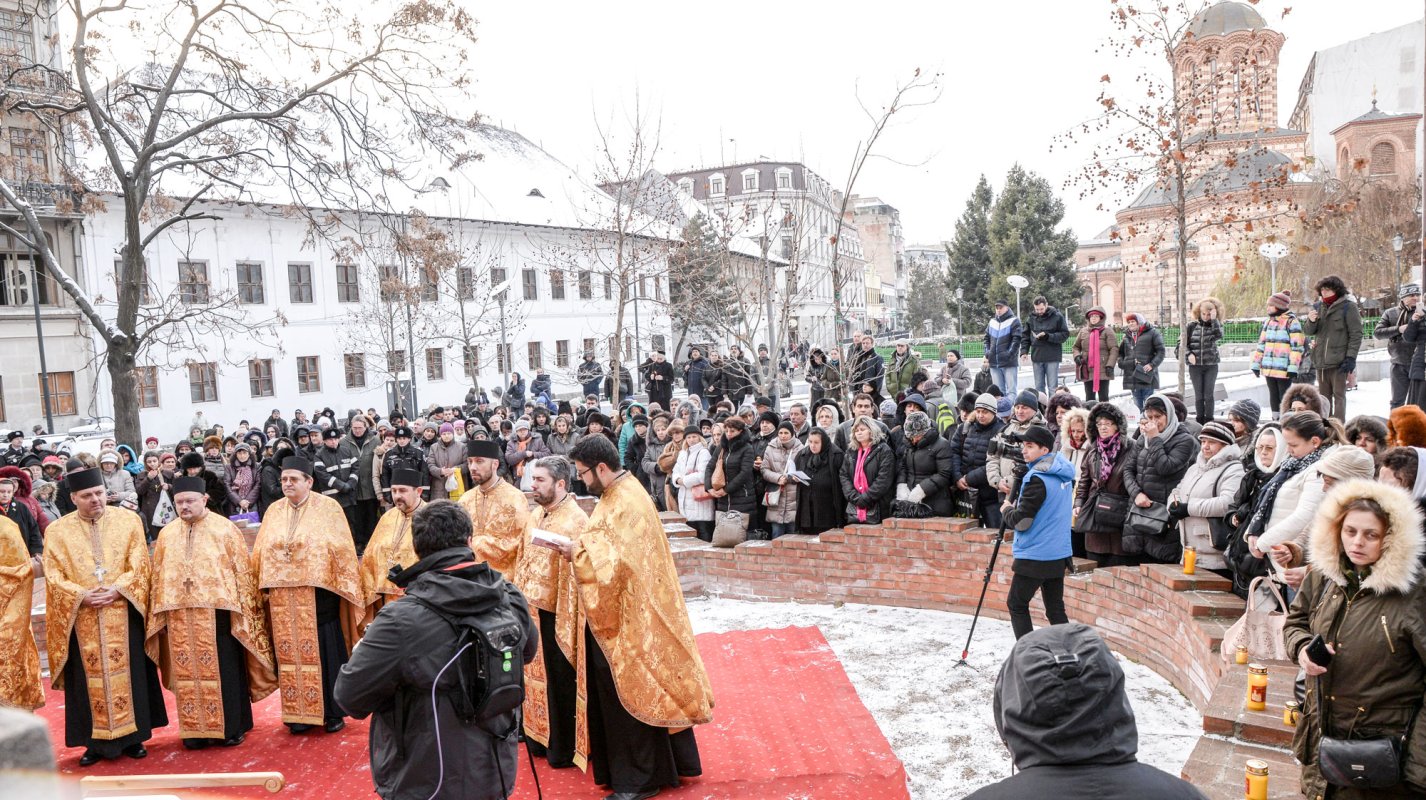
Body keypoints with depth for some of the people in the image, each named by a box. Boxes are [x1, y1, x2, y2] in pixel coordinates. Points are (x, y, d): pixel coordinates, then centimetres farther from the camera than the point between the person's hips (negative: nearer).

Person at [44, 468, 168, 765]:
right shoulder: (57, 531, 3)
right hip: (82, 618, 0)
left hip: (123, 614, 0)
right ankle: (96, 742, 13)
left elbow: (139, 564, -1)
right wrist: (83, 596, -16)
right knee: (88, 678, 4)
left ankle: (133, 736, 13)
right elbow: (54, 577, -1)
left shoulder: (128, 519, 3)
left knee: (129, 672, 4)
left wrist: (116, 590, -15)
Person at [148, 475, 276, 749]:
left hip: (217, 612, -3)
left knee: (222, 671, 2)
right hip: (180, 616, 3)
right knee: (188, 673, 7)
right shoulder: (167, 534, 10)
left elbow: (242, 571, -1)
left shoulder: (225, 529, 0)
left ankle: (231, 728, 12)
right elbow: (158, 576, 14)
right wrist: (158, 612, 8)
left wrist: (242, 612, -5)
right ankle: (195, 729, 18)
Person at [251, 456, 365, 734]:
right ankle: (299, 713, 17)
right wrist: (266, 588, 4)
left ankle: (332, 712, 12)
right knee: (291, 653, 8)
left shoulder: (328, 508, -2)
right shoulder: (274, 511, 10)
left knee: (324, 652, 1)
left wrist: (345, 587, -9)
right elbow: (261, 553, 12)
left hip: (319, 593, -4)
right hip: (282, 596, 4)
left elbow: (342, 550, -4)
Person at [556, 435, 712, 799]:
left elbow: (620, 559, -28)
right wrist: (580, 547, 0)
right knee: (615, 690, 17)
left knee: (629, 692, 1)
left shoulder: (628, 502, -22)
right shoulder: (617, 494, 9)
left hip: (628, 616, -10)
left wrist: (579, 552, -17)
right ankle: (626, 766, 29)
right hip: (612, 612, 10)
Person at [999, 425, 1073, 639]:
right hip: (1059, 554, 8)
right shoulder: (1064, 474, 8)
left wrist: (1006, 509, 0)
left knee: (1016, 604, 4)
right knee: (1055, 608, 12)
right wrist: (1016, 505, 17)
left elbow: (1021, 521, -19)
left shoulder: (1037, 479, -20)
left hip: (1035, 556, -8)